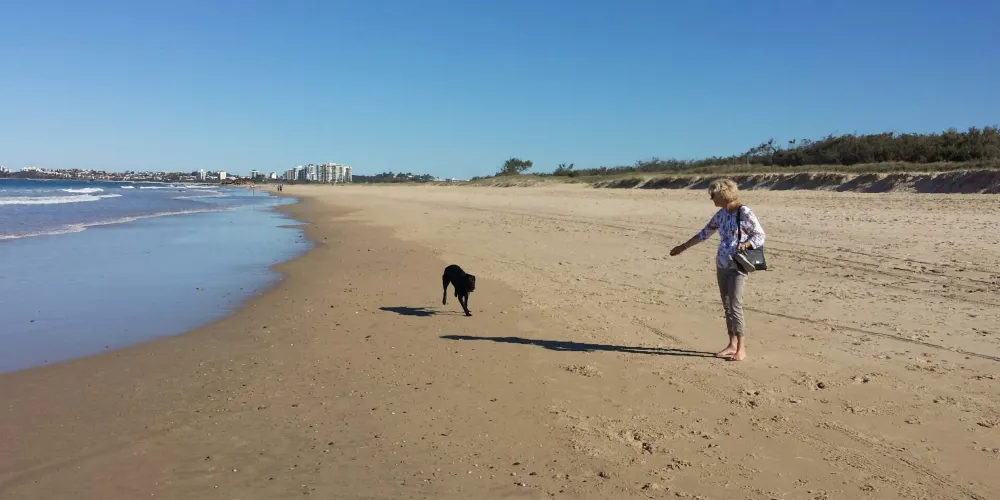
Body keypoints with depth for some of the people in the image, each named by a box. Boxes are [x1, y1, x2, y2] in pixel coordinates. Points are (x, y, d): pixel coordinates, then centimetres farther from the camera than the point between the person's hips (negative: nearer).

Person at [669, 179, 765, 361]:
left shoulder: (745, 213, -10)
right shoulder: (721, 214, 11)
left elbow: (760, 235, -8)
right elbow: (705, 233, 21)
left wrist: (745, 243, -27)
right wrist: (684, 246, 25)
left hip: (737, 266, -7)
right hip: (721, 265, 7)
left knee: (735, 306, -11)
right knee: (726, 306, 8)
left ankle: (741, 349, -5)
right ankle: (732, 344, 16)